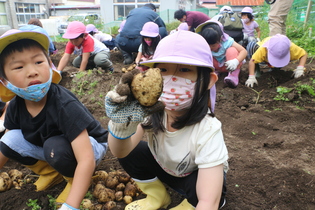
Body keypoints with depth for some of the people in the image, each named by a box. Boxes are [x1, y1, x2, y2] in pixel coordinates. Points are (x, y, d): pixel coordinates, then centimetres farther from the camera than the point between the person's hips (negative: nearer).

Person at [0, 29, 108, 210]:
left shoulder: (64, 105, -35)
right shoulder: (15, 106, -14)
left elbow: (86, 160, -41)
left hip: (91, 144, -6)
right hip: (50, 145, 6)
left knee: (55, 147, -35)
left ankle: (74, 179, -3)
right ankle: (52, 172, 10)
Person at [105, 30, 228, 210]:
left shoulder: (207, 130, -35)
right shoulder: (151, 108, -25)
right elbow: (120, 152, -30)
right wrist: (121, 125, -51)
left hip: (197, 175, -3)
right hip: (164, 167, 4)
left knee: (197, 190, -34)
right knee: (130, 152, -19)